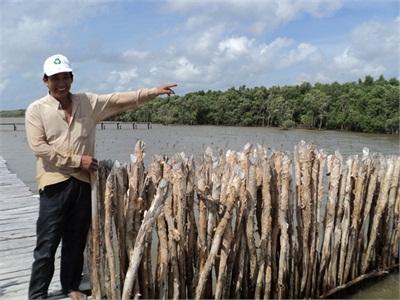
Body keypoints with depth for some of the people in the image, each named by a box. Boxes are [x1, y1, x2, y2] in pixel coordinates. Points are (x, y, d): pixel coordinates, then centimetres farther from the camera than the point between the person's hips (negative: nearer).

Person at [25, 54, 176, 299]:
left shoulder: (88, 102, 6)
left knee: (77, 240, 14)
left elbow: (122, 100, 2)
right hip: (55, 182, -3)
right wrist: (77, 160, -14)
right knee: (47, 242, 2)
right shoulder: (36, 110, -2)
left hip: (82, 181, 3)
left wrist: (154, 92, -5)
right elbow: (39, 147, -11)